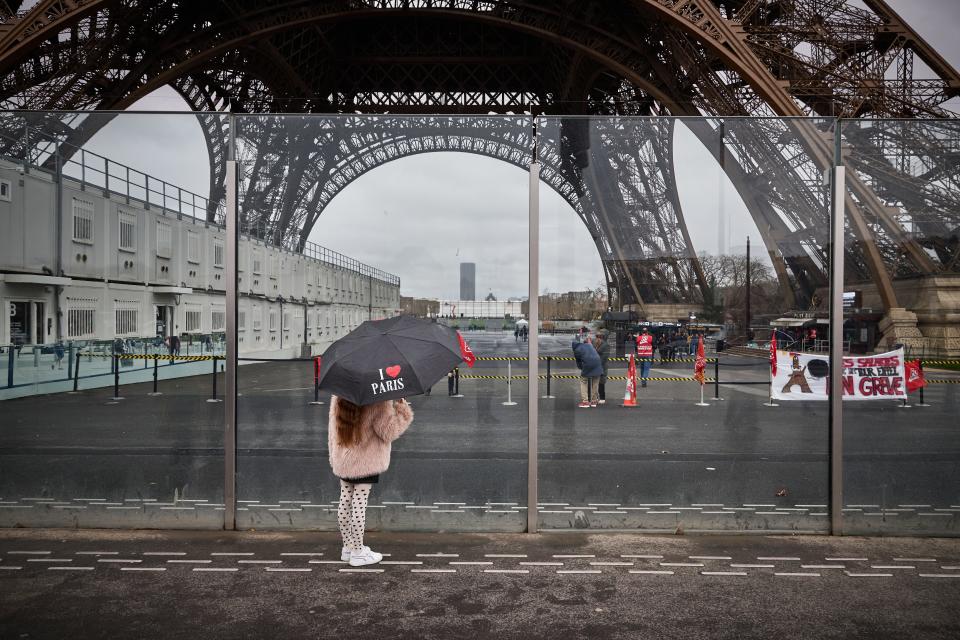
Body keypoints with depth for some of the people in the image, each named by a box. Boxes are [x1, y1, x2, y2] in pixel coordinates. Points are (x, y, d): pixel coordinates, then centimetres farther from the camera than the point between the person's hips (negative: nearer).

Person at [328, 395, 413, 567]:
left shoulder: (337, 398, 1)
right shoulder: (378, 402, -20)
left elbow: (332, 429, 8)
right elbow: (389, 432, -17)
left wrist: (333, 456, 16)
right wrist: (401, 406, -11)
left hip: (342, 461, 6)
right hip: (367, 463, -6)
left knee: (345, 502, 14)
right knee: (359, 505, 1)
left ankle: (347, 548, 27)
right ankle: (357, 553, 12)